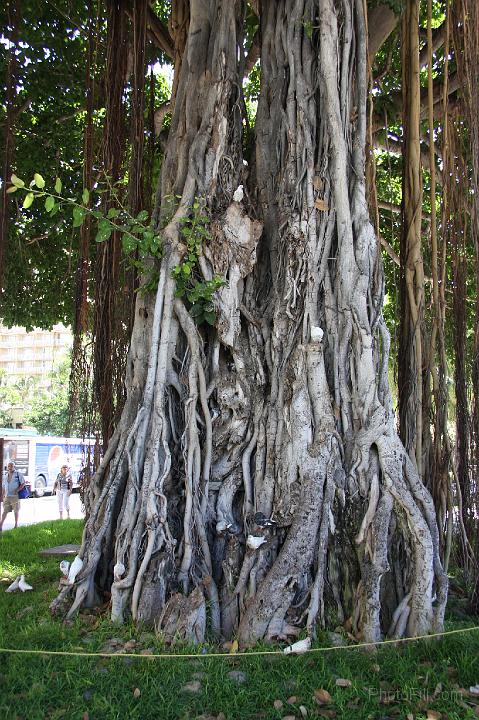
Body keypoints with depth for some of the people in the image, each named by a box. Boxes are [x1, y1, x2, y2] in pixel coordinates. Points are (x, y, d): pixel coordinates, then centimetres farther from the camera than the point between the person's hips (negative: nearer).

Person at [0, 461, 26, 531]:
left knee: (16, 511, 4)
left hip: (15, 496, -4)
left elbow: (23, 483, -6)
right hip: (7, 496, 4)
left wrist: (17, 490, -17)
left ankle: (16, 524, 13)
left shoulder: (18, 474, -3)